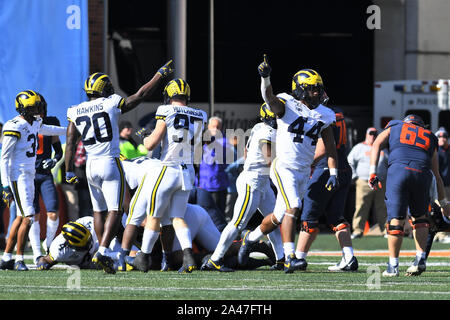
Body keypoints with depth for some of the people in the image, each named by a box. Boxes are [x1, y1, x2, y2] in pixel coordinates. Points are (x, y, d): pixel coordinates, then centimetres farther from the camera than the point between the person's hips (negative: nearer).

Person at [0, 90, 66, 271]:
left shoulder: (34, 123, 11)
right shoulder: (15, 127, -15)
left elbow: (46, 130, 36)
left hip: (29, 176, 9)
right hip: (18, 177, -9)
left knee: (21, 217, 11)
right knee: (28, 217, -15)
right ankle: (19, 259, -10)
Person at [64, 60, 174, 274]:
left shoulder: (76, 112, 5)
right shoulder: (112, 104, -6)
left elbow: (70, 144, 3)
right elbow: (140, 96, 2)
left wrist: (69, 172, 9)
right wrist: (160, 74, 13)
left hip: (91, 166, 5)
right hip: (110, 163, -4)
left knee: (99, 211, 16)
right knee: (115, 211, -6)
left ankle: (103, 254, 17)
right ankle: (102, 252, -20)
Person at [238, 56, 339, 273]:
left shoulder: (323, 116, 8)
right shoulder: (287, 105, -9)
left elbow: (330, 147, 12)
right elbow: (269, 98, -31)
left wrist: (333, 174, 3)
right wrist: (265, 78, -51)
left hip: (303, 172, 6)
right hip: (284, 167, -6)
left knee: (279, 216, 13)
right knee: (292, 209, -22)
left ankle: (250, 239, 37)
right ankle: (290, 258, -24)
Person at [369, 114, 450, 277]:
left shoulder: (393, 128, 28)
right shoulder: (429, 138, 31)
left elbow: (377, 145, 9)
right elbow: (437, 175, 32)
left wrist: (372, 172, 2)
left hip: (398, 170, -2)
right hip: (422, 174, 2)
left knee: (395, 218, 1)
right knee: (419, 217, 22)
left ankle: (393, 266, 1)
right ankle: (421, 258, 10)